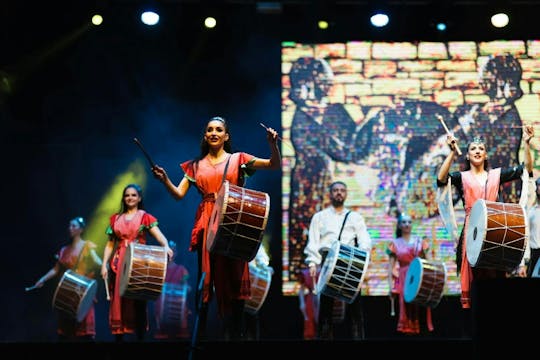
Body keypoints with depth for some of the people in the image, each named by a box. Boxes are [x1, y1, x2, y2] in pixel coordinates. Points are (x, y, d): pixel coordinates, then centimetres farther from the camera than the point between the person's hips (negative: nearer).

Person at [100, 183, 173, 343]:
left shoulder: (145, 217, 3)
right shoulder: (115, 218, 13)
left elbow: (160, 236, -12)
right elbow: (110, 244, 13)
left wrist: (166, 246, -33)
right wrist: (104, 264, 2)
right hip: (119, 263, 3)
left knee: (139, 300, -3)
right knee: (118, 300, 1)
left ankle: (140, 336, 2)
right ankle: (118, 337, 6)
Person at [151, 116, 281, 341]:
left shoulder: (238, 159, 6)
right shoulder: (196, 166, 12)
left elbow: (276, 166, -1)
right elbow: (178, 194, 4)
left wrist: (273, 144, -18)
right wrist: (165, 180, -14)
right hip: (206, 224, 2)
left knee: (234, 277, 1)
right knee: (205, 278, 2)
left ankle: (235, 333, 9)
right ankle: (200, 332, 9)